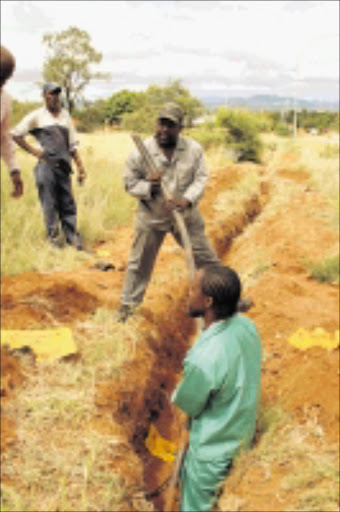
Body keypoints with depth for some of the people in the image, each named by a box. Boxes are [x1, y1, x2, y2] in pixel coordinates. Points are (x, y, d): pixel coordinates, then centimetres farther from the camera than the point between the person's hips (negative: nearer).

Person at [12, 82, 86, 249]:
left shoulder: (65, 115, 15)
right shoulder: (36, 116, 3)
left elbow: (72, 144, 17)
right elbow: (16, 134, 5)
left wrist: (80, 166, 10)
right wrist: (33, 150, -1)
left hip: (64, 166, 4)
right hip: (46, 165, -4)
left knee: (68, 204, 5)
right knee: (50, 205, -2)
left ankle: (73, 240, 9)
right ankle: (53, 239, 6)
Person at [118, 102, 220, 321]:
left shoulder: (194, 149, -10)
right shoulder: (141, 151, -15)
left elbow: (201, 178, -10)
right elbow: (129, 182, -7)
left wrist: (187, 199, -27)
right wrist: (148, 187, -28)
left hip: (186, 216, 1)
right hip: (151, 218, -1)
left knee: (206, 258, 10)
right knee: (140, 262, 11)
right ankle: (128, 303, 30)